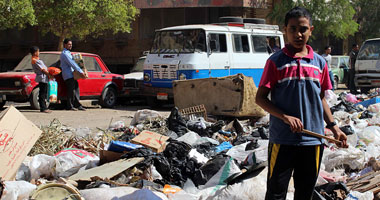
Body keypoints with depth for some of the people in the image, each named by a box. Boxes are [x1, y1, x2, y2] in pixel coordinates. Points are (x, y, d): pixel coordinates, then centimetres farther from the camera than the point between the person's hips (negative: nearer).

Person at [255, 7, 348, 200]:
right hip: (282, 139, -3)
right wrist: (286, 117, -16)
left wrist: (333, 127, 7)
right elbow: (260, 98, -4)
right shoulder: (276, 61, -3)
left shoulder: (319, 62, 8)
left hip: (313, 140, 4)